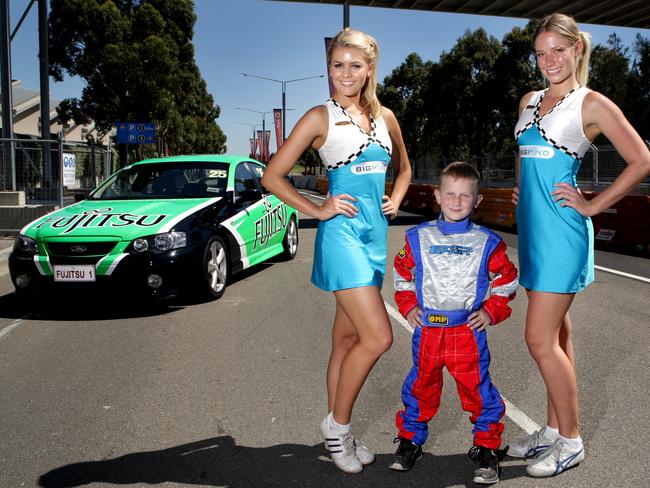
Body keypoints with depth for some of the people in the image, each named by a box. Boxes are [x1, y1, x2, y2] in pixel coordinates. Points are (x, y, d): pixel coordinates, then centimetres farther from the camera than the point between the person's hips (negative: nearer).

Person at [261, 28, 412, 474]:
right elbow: (273, 176, -5)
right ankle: (338, 425, 8)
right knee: (378, 337, -13)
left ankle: (337, 433, 24)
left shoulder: (385, 116, 11)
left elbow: (403, 168, 27)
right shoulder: (320, 117, -4)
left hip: (376, 232, 6)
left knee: (348, 338, 12)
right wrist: (318, 211, -9)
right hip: (342, 233, -6)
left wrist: (394, 201, 9)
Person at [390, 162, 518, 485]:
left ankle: (486, 446, 19)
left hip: (468, 331, -1)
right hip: (427, 329, 1)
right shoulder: (419, 238, 3)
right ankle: (410, 438, 30)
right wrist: (408, 306, 5)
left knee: (477, 388, 1)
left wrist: (491, 311, 1)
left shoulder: (486, 243, 0)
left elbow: (506, 279, 10)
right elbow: (402, 273, 14)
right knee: (420, 385, 12)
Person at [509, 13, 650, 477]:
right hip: (531, 225, 7)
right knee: (556, 334, 14)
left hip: (561, 230, -7)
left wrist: (593, 205, -9)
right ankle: (553, 430, 24)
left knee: (541, 339, -7)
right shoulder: (529, 101, 14)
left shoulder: (591, 103, -5)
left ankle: (571, 441, 9)